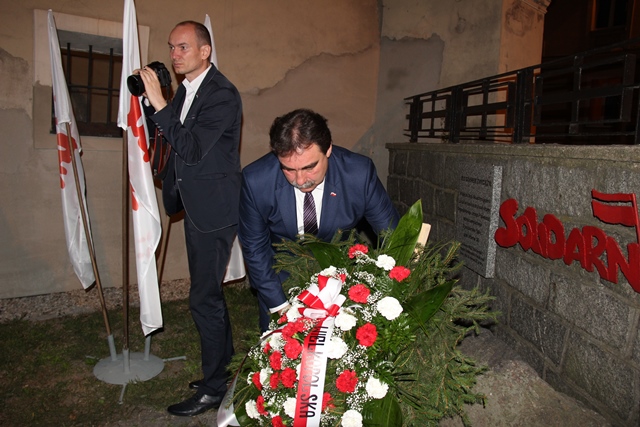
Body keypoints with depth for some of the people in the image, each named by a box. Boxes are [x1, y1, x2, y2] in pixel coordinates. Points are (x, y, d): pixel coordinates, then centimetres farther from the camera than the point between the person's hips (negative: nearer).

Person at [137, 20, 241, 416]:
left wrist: (159, 103, -24)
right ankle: (227, 367, 37)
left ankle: (213, 388, 14)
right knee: (210, 292, 19)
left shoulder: (223, 94, -16)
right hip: (196, 206, 10)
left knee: (204, 298, -3)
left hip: (215, 210, -10)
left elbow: (191, 148, -25)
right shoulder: (186, 89, 11)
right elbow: (172, 136, 19)